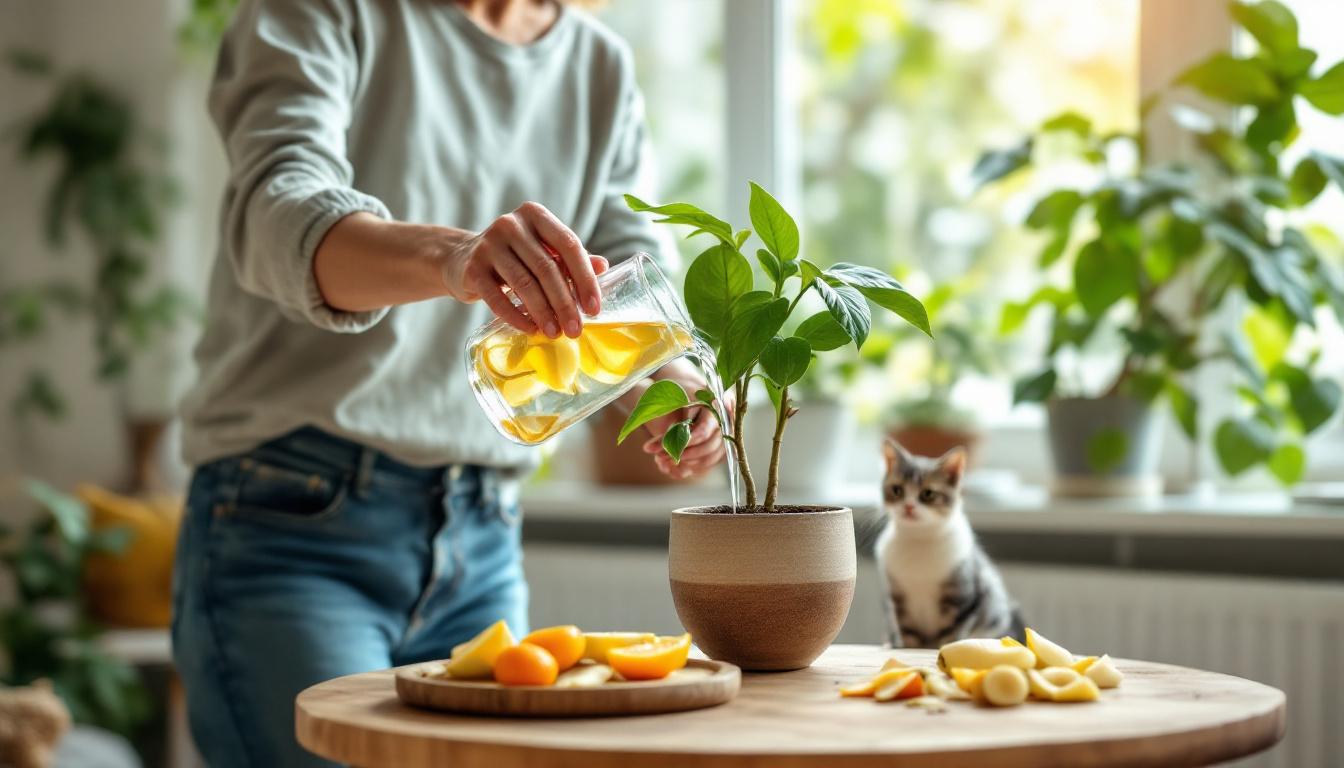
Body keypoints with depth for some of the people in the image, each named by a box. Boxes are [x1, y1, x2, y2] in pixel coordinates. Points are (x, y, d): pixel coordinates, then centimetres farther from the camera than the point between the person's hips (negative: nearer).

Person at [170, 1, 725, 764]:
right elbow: (277, 217, -22)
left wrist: (678, 385, -19)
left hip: (483, 550, 5)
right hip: (292, 528, -5)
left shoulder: (604, 69, 13)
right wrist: (450, 256, -43)